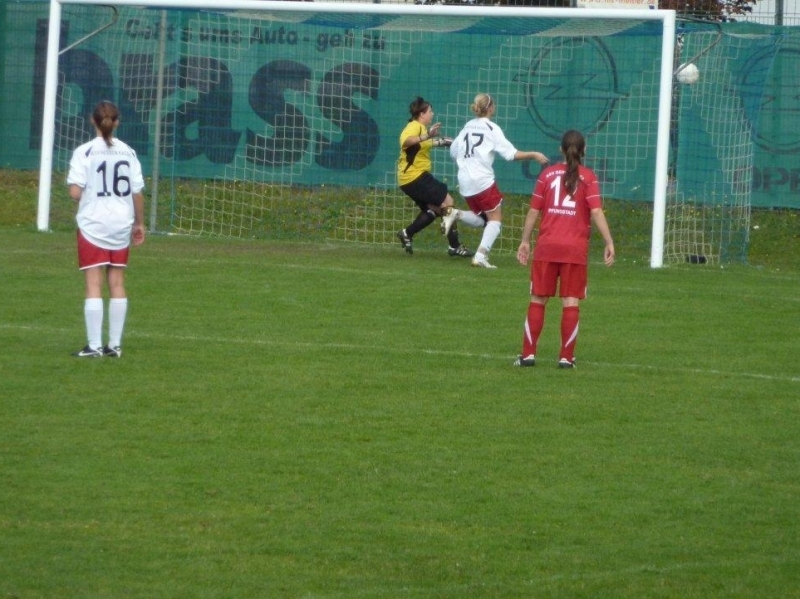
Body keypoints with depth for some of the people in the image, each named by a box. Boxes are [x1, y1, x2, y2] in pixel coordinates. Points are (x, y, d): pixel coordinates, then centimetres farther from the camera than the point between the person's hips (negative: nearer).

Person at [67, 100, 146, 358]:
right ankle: (115, 344, 12)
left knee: (94, 284, -2)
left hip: (93, 224, -3)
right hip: (121, 225, 3)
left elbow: (75, 192, -15)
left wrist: (85, 196, 9)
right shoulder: (128, 153, 1)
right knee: (117, 283, 10)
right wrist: (139, 223, 15)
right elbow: (138, 193, 2)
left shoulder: (84, 152, -9)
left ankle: (94, 345, -6)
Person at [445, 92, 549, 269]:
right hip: (483, 181, -6)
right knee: (495, 218, 1)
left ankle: (456, 214, -7)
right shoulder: (491, 128, -7)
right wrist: (533, 155, -3)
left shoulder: (467, 127, 11)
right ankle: (481, 255, -14)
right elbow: (510, 153, -11)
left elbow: (454, 152, 17)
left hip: (465, 183, 6)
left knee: (481, 219, 19)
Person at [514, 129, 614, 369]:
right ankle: (566, 357, 2)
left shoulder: (548, 174, 6)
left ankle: (528, 354, 5)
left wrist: (525, 241, 13)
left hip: (547, 246, 1)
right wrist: (609, 242, -10)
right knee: (570, 302, 3)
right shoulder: (588, 177, 0)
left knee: (538, 299, 7)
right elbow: (596, 212, -11)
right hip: (575, 249, -1)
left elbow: (533, 211, 5)